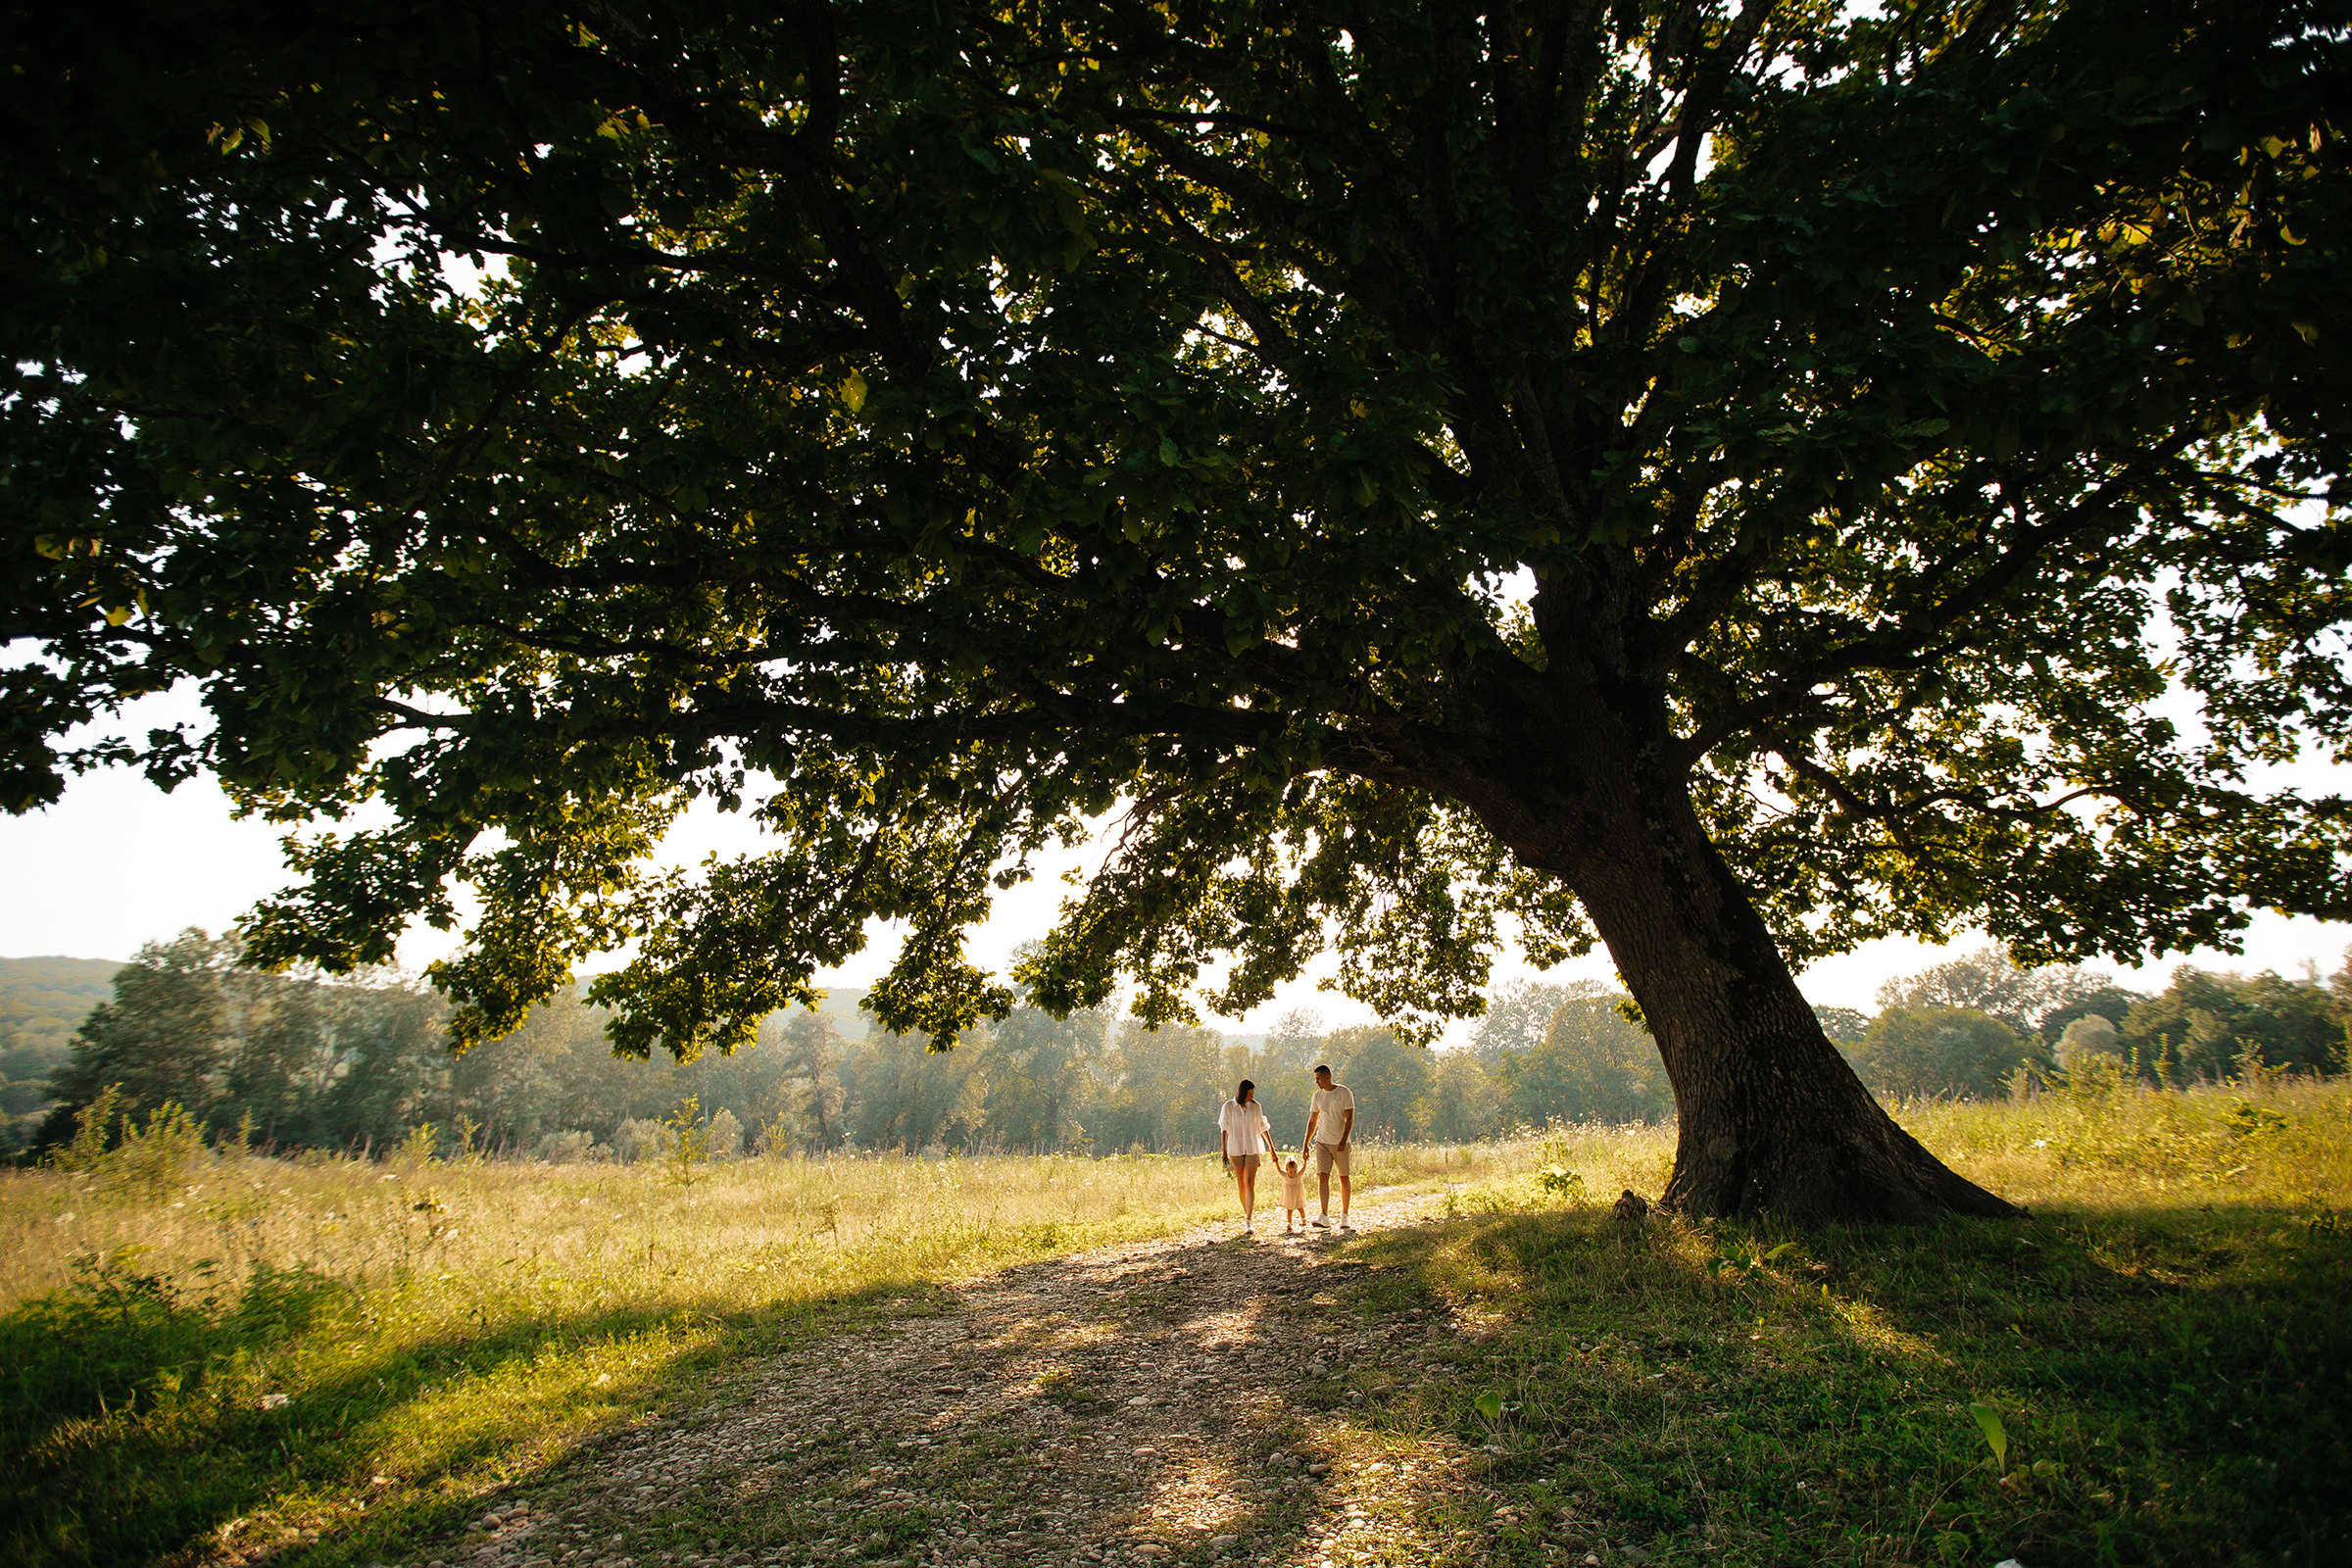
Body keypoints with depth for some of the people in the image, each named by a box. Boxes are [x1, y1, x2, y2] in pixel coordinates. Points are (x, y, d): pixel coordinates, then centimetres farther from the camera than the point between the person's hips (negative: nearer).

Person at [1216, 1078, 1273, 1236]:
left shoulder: (1256, 1106, 3)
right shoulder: (1229, 1106, -1)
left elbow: (1263, 1128, 11)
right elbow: (1224, 1129, 2)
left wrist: (1272, 1149, 13)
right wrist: (1224, 1152, -2)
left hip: (1252, 1149, 0)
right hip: (1235, 1149, 0)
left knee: (1250, 1183, -11)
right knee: (1241, 1185, 6)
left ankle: (1249, 1222, -15)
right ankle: (1248, 1216, 21)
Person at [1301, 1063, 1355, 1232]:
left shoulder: (1344, 1093, -6)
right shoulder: (1317, 1096, 8)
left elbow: (1349, 1119, -9)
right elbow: (1312, 1121, 15)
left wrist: (1343, 1140, -21)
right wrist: (1306, 1144, 12)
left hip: (1340, 1143, -3)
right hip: (1322, 1142, 3)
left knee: (1344, 1179, 2)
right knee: (1322, 1177, -8)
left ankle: (1344, 1217, 13)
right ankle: (1325, 1217, -10)